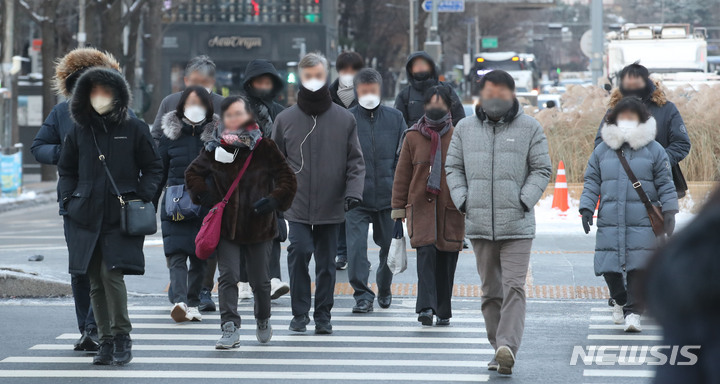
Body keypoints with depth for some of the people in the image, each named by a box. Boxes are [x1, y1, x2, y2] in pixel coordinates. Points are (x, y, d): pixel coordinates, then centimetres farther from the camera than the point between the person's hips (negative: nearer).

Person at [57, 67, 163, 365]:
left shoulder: (134, 129, 2)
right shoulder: (79, 131, 9)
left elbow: (153, 168, 7)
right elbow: (66, 170, 20)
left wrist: (142, 197, -5)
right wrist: (68, 198, 6)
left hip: (122, 217, -3)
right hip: (87, 216, 3)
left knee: (111, 273, -16)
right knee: (96, 282, 3)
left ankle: (122, 335, -4)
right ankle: (106, 341, 11)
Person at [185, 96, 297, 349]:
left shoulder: (264, 147, -3)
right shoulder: (214, 148, 2)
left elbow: (287, 178, -1)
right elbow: (192, 174, 15)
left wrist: (274, 199, -17)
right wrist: (203, 195, -3)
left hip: (259, 226, -1)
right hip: (226, 226, 1)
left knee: (260, 280, 11)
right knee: (228, 277, -10)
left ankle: (263, 321, 35)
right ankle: (230, 330, -10)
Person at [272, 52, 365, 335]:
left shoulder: (344, 119, 4)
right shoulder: (285, 119, 4)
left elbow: (355, 162, 4)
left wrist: (354, 192, -10)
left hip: (331, 208, 1)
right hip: (297, 206, -1)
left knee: (327, 263, 7)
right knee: (299, 251, -16)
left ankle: (323, 316, 19)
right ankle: (300, 313, -4)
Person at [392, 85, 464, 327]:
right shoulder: (413, 137, 5)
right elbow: (402, 174, 9)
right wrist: (398, 207, 6)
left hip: (450, 207, 1)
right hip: (421, 205, 0)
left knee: (446, 260, 5)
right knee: (425, 253, -15)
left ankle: (443, 312, 15)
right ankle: (426, 307, -20)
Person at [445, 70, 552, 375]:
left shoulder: (529, 128, 2)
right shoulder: (465, 128, 10)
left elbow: (542, 170, 3)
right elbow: (453, 167, 14)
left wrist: (524, 201, -9)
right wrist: (462, 201, 0)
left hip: (517, 224, -3)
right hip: (479, 224, 3)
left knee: (513, 287, -13)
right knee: (490, 290, 8)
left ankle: (507, 346, -20)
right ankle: (500, 349, 14)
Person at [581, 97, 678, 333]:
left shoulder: (654, 150, 6)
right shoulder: (602, 151, 12)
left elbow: (666, 185, 7)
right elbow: (592, 182, 14)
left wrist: (669, 212, 0)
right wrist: (586, 208, 3)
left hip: (642, 223, -2)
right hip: (609, 222, 2)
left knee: (638, 267, -9)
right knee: (608, 267, -1)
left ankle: (634, 312, 1)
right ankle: (619, 300, 26)